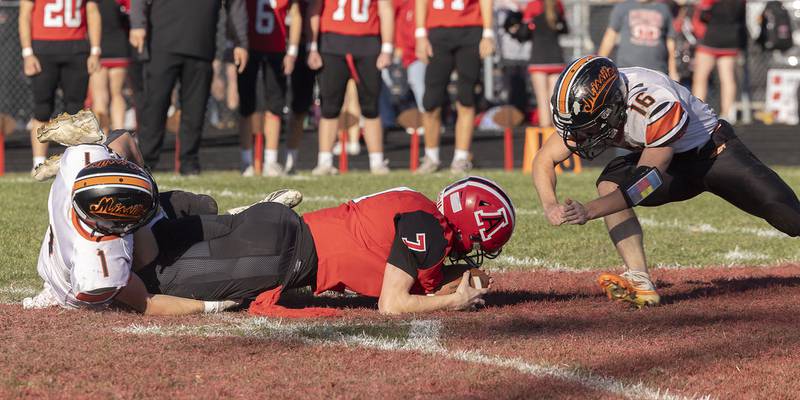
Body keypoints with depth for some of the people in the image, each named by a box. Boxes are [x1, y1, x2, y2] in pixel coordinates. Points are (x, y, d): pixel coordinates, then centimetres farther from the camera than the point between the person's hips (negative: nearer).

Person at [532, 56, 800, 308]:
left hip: (715, 151, -5)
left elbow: (646, 181, -35)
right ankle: (640, 281, -25)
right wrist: (550, 205, -35)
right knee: (610, 184, -22)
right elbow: (544, 159, -14)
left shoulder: (657, 105, -39)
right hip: (675, 165, 5)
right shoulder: (588, 106, -20)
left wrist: (589, 211, -42)